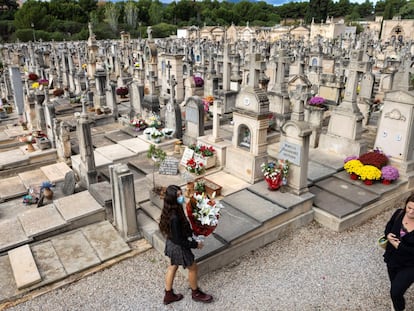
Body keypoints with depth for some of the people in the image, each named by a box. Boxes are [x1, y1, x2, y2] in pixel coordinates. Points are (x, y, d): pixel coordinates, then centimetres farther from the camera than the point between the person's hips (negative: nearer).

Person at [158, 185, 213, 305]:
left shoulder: (173, 210, -11)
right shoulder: (174, 218, -38)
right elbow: (178, 240, -28)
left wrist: (191, 232, 8)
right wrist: (195, 244, -18)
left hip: (171, 243, 8)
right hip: (178, 247, -8)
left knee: (173, 267, 25)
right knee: (192, 268, 17)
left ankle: (169, 295, 45)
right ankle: (196, 293, 42)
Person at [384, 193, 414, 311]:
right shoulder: (399, 213, -13)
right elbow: (389, 226, 6)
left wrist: (399, 246, -25)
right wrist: (388, 235, -13)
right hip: (392, 258, 5)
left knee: (395, 292, -5)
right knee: (395, 289, 24)